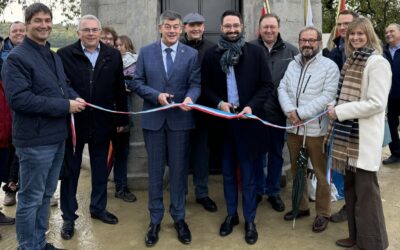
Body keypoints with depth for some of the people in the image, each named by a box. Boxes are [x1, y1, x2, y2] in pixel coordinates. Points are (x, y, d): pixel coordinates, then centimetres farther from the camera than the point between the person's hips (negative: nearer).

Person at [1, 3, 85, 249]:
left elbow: (63, 85, 22)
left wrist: (74, 98, -3)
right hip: (35, 141, -9)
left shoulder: (54, 56, 15)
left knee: (46, 195, 18)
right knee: (31, 198, 3)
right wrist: (65, 106, -21)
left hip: (57, 137, 9)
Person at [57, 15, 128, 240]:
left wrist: (122, 118, 6)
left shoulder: (113, 55, 2)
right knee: (71, 171, 10)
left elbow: (119, 89, 5)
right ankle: (69, 217, 24)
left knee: (101, 170, 16)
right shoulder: (64, 55, -7)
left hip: (102, 123, 3)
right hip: (72, 122, -2)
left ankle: (98, 208, 35)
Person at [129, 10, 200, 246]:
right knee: (155, 171, 9)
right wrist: (156, 95, -16)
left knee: (179, 170, 8)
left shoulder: (191, 54, 1)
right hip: (153, 119, 1)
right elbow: (137, 83, 1)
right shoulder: (146, 52, 3)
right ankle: (155, 220, 23)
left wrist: (190, 98, -25)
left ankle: (179, 218, 24)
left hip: (180, 119, 0)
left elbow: (195, 84, -3)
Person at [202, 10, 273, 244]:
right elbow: (205, 86, 6)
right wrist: (218, 103, -11)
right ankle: (231, 214, 29)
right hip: (222, 121, 2)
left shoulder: (256, 52, -2)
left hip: (247, 120, -2)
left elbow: (268, 85, -2)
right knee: (228, 172, 14)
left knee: (248, 174, 7)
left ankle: (250, 221, 20)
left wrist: (252, 106, -15)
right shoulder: (211, 54, 3)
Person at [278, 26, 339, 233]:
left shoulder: (329, 66, -7)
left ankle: (323, 213, 20)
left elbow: (327, 95, -16)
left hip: (317, 128, -5)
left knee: (321, 173, 4)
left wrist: (301, 114, -19)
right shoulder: (292, 64, 11)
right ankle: (301, 206, 34)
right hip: (293, 128, 6)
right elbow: (282, 89, 5)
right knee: (296, 170, 18)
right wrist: (290, 111, -14)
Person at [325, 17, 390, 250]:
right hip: (348, 134, 8)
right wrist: (335, 109, 3)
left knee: (366, 190, 0)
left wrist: (339, 111, -16)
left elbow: (376, 103, -18)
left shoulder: (378, 63, -11)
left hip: (365, 136, -8)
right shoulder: (351, 61, 14)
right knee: (351, 187, 14)